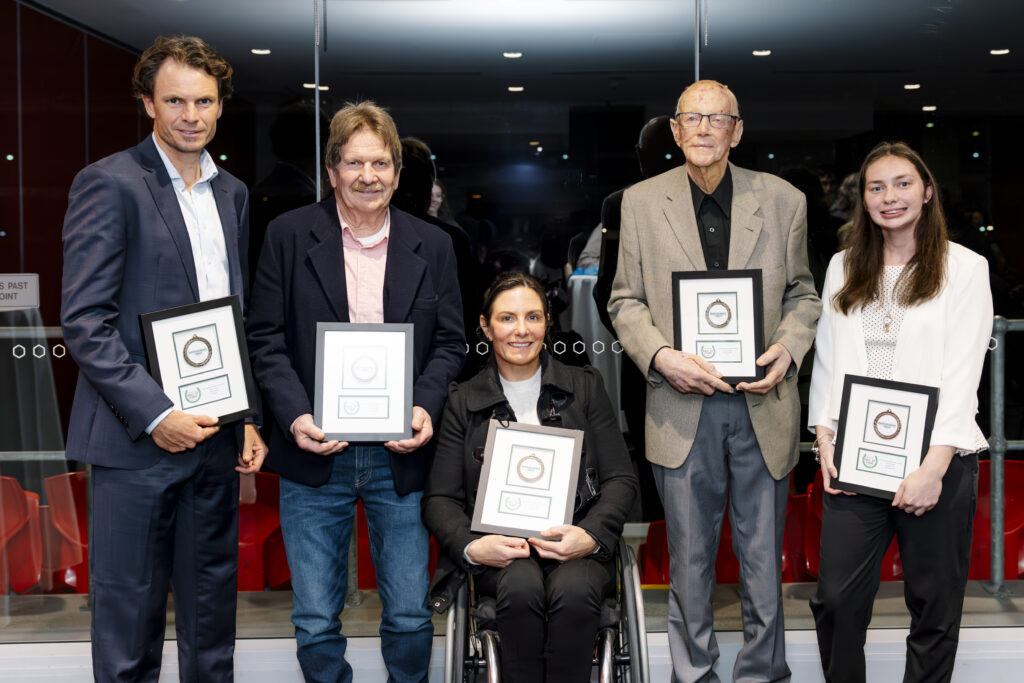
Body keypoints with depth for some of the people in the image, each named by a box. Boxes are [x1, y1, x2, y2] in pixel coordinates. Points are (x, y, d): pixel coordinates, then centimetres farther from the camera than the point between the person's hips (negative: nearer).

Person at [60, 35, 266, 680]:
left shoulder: (233, 193, 13)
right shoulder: (109, 183, -7)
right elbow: (85, 320, -12)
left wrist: (251, 417, 9)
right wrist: (155, 414, -17)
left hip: (217, 434, 6)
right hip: (138, 435, -6)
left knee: (211, 615, 15)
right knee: (129, 620, 4)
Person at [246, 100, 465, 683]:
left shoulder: (433, 246, 5)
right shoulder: (289, 235, 0)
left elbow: (450, 343, 7)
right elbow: (266, 338, -1)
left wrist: (426, 406, -10)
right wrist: (295, 415, -14)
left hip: (400, 455, 1)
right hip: (316, 452, -1)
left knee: (411, 617, 7)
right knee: (316, 621, 6)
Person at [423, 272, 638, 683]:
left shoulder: (585, 387, 13)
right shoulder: (464, 401, 11)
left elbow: (621, 479, 8)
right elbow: (439, 498, 7)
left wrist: (592, 535, -12)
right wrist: (471, 547, -14)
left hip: (576, 543, 1)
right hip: (499, 547, 0)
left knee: (574, 591, -33)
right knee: (522, 586, -34)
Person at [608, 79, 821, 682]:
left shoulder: (783, 200, 3)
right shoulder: (641, 202, 2)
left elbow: (802, 293, 11)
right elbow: (626, 301, 5)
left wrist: (788, 348, -8)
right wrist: (661, 355, -13)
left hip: (762, 403, 1)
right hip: (683, 405, 0)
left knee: (764, 559, 9)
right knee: (689, 559, 10)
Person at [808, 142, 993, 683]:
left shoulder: (964, 268, 0)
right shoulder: (843, 267, 14)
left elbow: (962, 373, -6)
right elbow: (827, 360, 11)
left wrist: (935, 466, -14)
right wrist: (825, 442, 0)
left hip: (935, 458, -3)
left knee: (934, 605, 6)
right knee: (836, 598, 0)